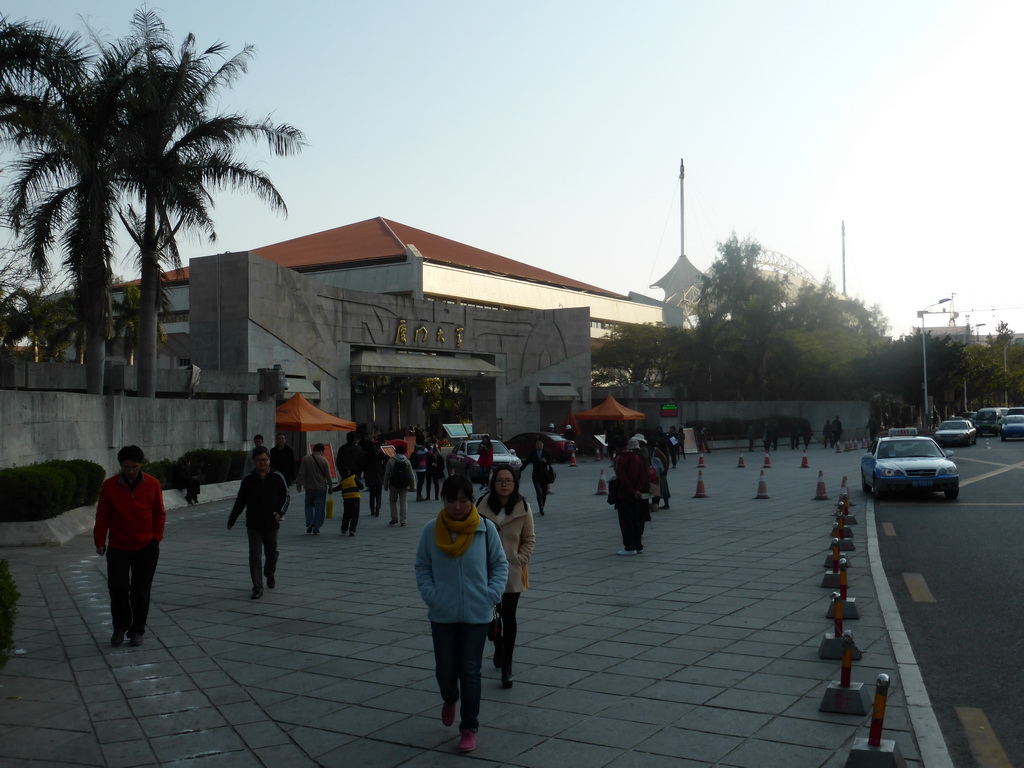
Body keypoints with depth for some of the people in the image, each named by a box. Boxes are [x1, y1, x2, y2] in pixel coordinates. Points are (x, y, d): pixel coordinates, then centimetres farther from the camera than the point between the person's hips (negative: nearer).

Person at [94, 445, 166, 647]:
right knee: (118, 586, -10)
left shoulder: (152, 484, -4)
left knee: (141, 591, 4)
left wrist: (156, 537, -2)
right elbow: (102, 517, 1)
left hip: (146, 547, 0)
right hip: (118, 547, 0)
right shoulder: (110, 486, -6)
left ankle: (137, 630, 19)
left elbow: (159, 514, 5)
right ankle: (120, 626, 13)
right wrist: (100, 542, -1)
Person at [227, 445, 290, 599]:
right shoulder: (248, 479, -3)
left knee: (272, 552, 15)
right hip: (253, 524, -1)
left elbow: (286, 496, 6)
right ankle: (257, 588, 0)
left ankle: (270, 575, 44)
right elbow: (240, 501, 5)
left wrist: (280, 512, -9)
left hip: (271, 523, 1)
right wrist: (231, 520, 9)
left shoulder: (277, 477, -4)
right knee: (255, 556, -4)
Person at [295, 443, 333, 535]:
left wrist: (299, 485, 2)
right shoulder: (324, 461, -7)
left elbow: (301, 473, -6)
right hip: (321, 488, -1)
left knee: (309, 505, 22)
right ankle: (316, 530, 5)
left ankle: (309, 522, 1)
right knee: (319, 509, 5)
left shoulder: (305, 459, -4)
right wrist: (330, 488, 7)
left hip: (309, 487, 1)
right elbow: (328, 476, -3)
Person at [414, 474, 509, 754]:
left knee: (470, 672, 5)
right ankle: (449, 699, 46)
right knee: (445, 670, 11)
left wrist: (492, 594, -11)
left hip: (477, 615, -1)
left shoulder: (485, 528, -9)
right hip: (442, 614, 1)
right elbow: (422, 567, 3)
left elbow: (499, 564, 1)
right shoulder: (431, 531, -7)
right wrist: (431, 594, -11)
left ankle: (469, 728, 21)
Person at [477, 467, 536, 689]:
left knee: (509, 617, -1)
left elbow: (529, 538, 3)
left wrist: (522, 560, -8)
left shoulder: (523, 508, -7)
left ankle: (506, 665, 9)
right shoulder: (482, 505, -8)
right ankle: (499, 648, 45)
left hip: (512, 571, -1)